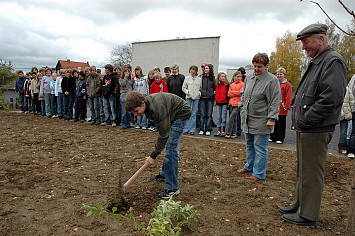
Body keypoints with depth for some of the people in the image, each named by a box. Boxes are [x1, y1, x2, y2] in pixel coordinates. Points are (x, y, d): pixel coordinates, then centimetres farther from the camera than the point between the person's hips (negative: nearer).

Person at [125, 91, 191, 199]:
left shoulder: (157, 109, -36)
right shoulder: (147, 105, -9)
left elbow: (164, 134, -30)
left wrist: (153, 155, -23)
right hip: (171, 115, 9)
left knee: (171, 148, -14)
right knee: (169, 145, 18)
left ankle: (173, 188, -8)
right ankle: (164, 174, 37)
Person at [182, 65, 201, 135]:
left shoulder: (199, 79, 4)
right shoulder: (187, 78, 6)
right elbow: (183, 88, 9)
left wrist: (200, 93, -7)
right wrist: (187, 92, -7)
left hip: (196, 98, 0)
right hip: (189, 97, 0)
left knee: (194, 114, 2)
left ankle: (192, 130, 8)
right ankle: (186, 129, 7)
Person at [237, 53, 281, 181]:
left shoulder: (272, 80, -9)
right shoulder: (249, 79, 12)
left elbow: (275, 101, -13)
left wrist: (272, 118, -18)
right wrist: (242, 109, 18)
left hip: (261, 122, -7)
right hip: (247, 120, 7)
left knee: (260, 147, 0)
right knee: (249, 145, 19)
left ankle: (259, 173, 12)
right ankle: (249, 166, 36)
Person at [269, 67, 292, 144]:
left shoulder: (287, 84, -3)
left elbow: (288, 97, -7)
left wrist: (286, 106, -12)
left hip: (282, 109, -5)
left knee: (281, 124, 3)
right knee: (274, 123, 11)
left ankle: (280, 139, 13)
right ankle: (273, 137, 22)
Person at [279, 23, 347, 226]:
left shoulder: (333, 61, -13)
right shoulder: (317, 62, 18)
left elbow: (332, 98, -25)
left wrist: (305, 120, -20)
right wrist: (299, 120, 13)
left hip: (316, 131, -10)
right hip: (305, 129, 10)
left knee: (311, 173, 1)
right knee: (303, 170, 19)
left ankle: (308, 215, 15)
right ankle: (299, 204, 34)